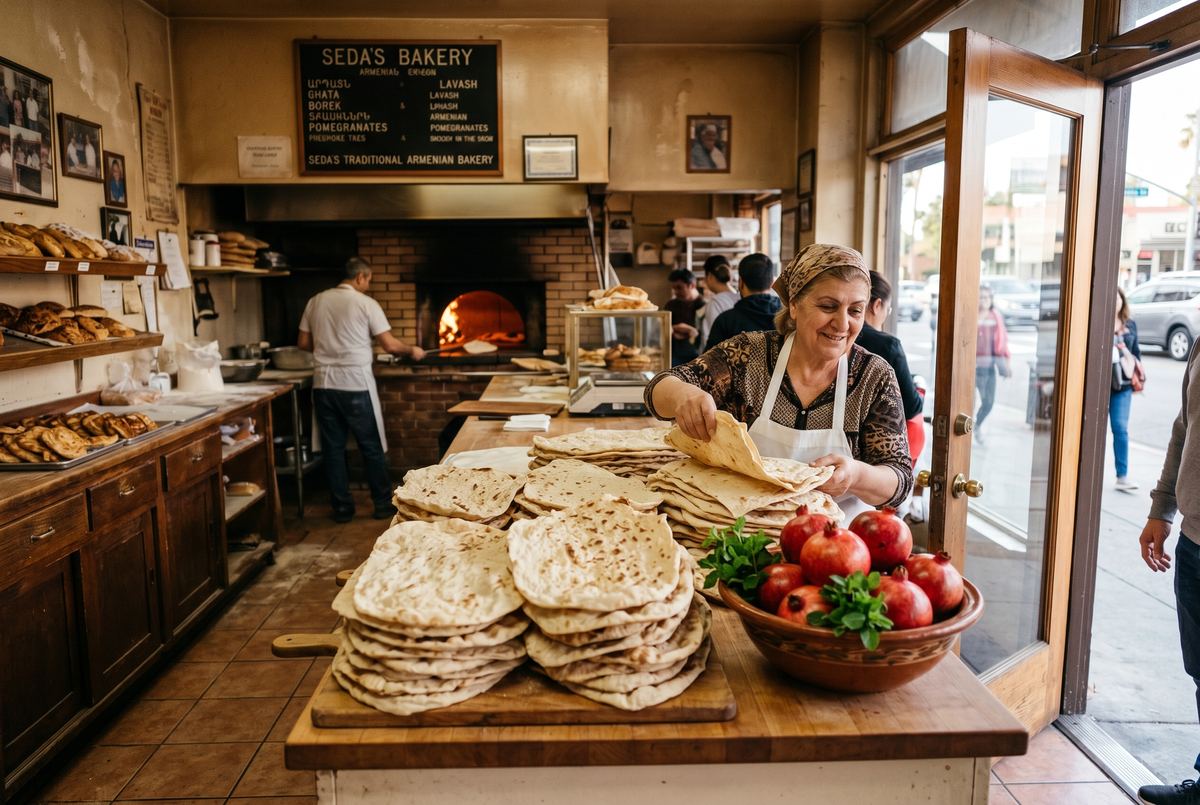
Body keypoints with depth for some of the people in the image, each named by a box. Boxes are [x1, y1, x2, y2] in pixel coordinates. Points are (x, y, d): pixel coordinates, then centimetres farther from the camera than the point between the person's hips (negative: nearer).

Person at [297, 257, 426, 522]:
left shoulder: (316, 302, 8)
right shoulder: (365, 303, -6)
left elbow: (303, 343, 12)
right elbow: (390, 344, -7)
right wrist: (412, 351, 11)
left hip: (323, 384, 5)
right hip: (356, 385, -4)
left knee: (333, 448, 11)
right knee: (372, 447, 8)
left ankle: (342, 508, 17)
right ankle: (383, 504, 17)